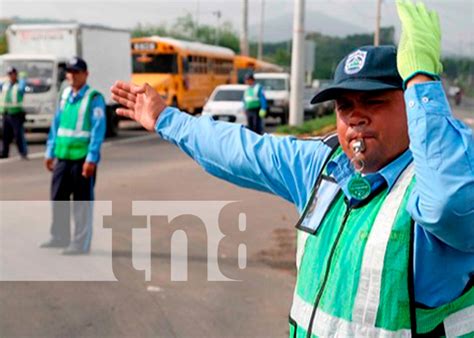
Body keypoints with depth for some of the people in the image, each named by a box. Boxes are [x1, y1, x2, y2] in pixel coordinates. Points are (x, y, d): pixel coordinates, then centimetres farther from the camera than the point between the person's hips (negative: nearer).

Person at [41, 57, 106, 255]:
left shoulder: (94, 98, -8)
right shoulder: (64, 95, 12)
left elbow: (98, 130, -12)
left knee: (82, 202, 1)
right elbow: (56, 124, 17)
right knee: (58, 198, 13)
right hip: (62, 156, 6)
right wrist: (50, 152, 15)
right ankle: (60, 237, 29)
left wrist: (91, 159, -17)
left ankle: (81, 243, 10)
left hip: (83, 158, -6)